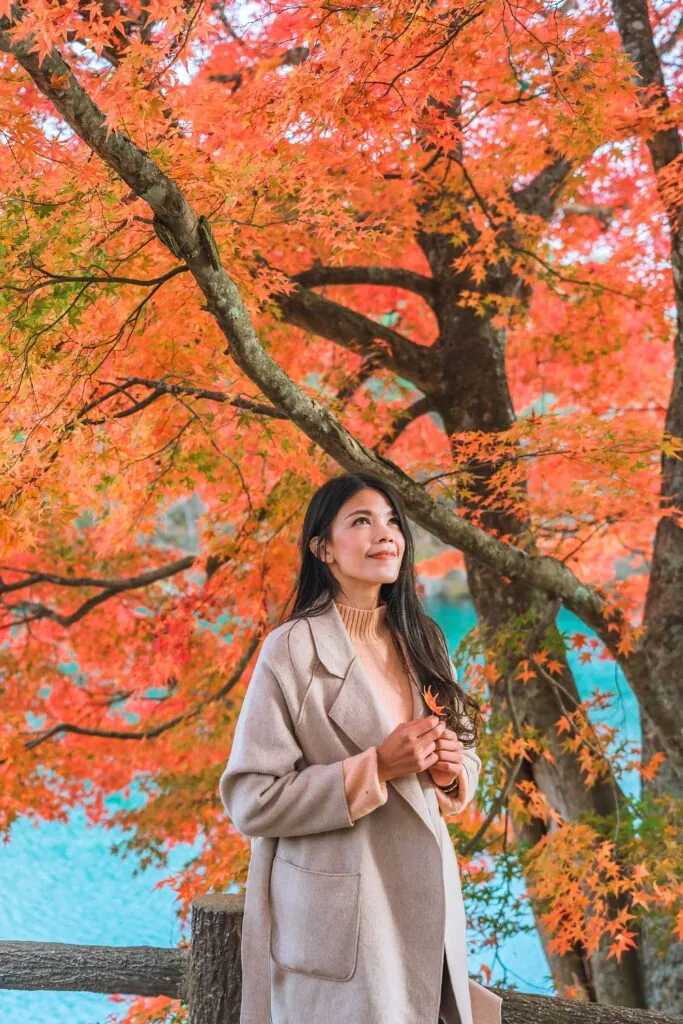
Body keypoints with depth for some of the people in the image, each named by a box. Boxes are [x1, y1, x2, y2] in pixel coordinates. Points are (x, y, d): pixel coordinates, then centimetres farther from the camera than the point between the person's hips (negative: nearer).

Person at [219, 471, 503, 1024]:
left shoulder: (423, 642, 7)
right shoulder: (294, 650, -12)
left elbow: (467, 757, 16)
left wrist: (450, 771, -7)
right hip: (341, 924, -5)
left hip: (425, 910, 6)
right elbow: (251, 800, -15)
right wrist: (375, 768, -21)